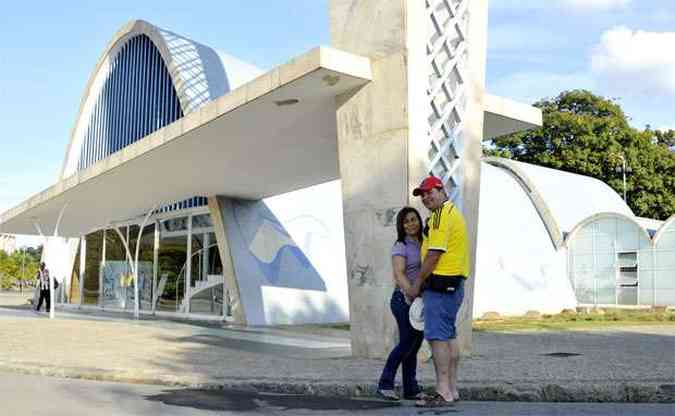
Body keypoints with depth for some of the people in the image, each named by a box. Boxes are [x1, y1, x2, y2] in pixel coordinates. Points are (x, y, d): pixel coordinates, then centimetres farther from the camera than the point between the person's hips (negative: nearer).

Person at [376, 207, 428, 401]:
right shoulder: (401, 246, -8)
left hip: (420, 300, 6)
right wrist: (413, 293, -33)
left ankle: (411, 389, 16)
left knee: (415, 344, 8)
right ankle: (385, 385, 7)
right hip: (404, 300, -6)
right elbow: (399, 274, -20)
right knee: (407, 343, -5)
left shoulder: (423, 244, 12)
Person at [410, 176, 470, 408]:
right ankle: (452, 389, 20)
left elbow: (434, 254, -17)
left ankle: (443, 393, -8)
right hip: (454, 283, 11)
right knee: (449, 336, 14)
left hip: (440, 283, -11)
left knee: (437, 336, -9)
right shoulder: (454, 212, 21)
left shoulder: (441, 215, -12)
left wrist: (418, 283, -10)